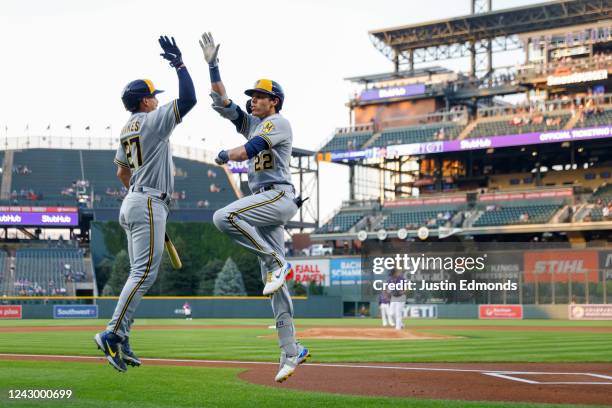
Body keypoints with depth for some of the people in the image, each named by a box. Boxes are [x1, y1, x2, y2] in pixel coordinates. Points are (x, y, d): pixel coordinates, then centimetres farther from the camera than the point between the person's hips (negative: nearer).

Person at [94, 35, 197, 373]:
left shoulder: (127, 130, 18)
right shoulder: (153, 121, -8)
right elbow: (188, 100, -17)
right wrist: (179, 64, -10)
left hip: (132, 202, 10)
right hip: (149, 205, -10)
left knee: (140, 273, 10)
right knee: (144, 272, -14)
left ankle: (121, 340, 6)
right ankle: (112, 333, -20)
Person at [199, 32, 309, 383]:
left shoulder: (278, 122, -2)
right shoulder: (252, 123, 22)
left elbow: (250, 149, -17)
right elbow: (222, 102, 15)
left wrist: (226, 156, -3)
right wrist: (213, 66, 7)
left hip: (278, 197, -8)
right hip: (266, 206, 8)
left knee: (224, 217, -29)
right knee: (275, 284, 4)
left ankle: (277, 263, -19)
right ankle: (291, 352, 3)